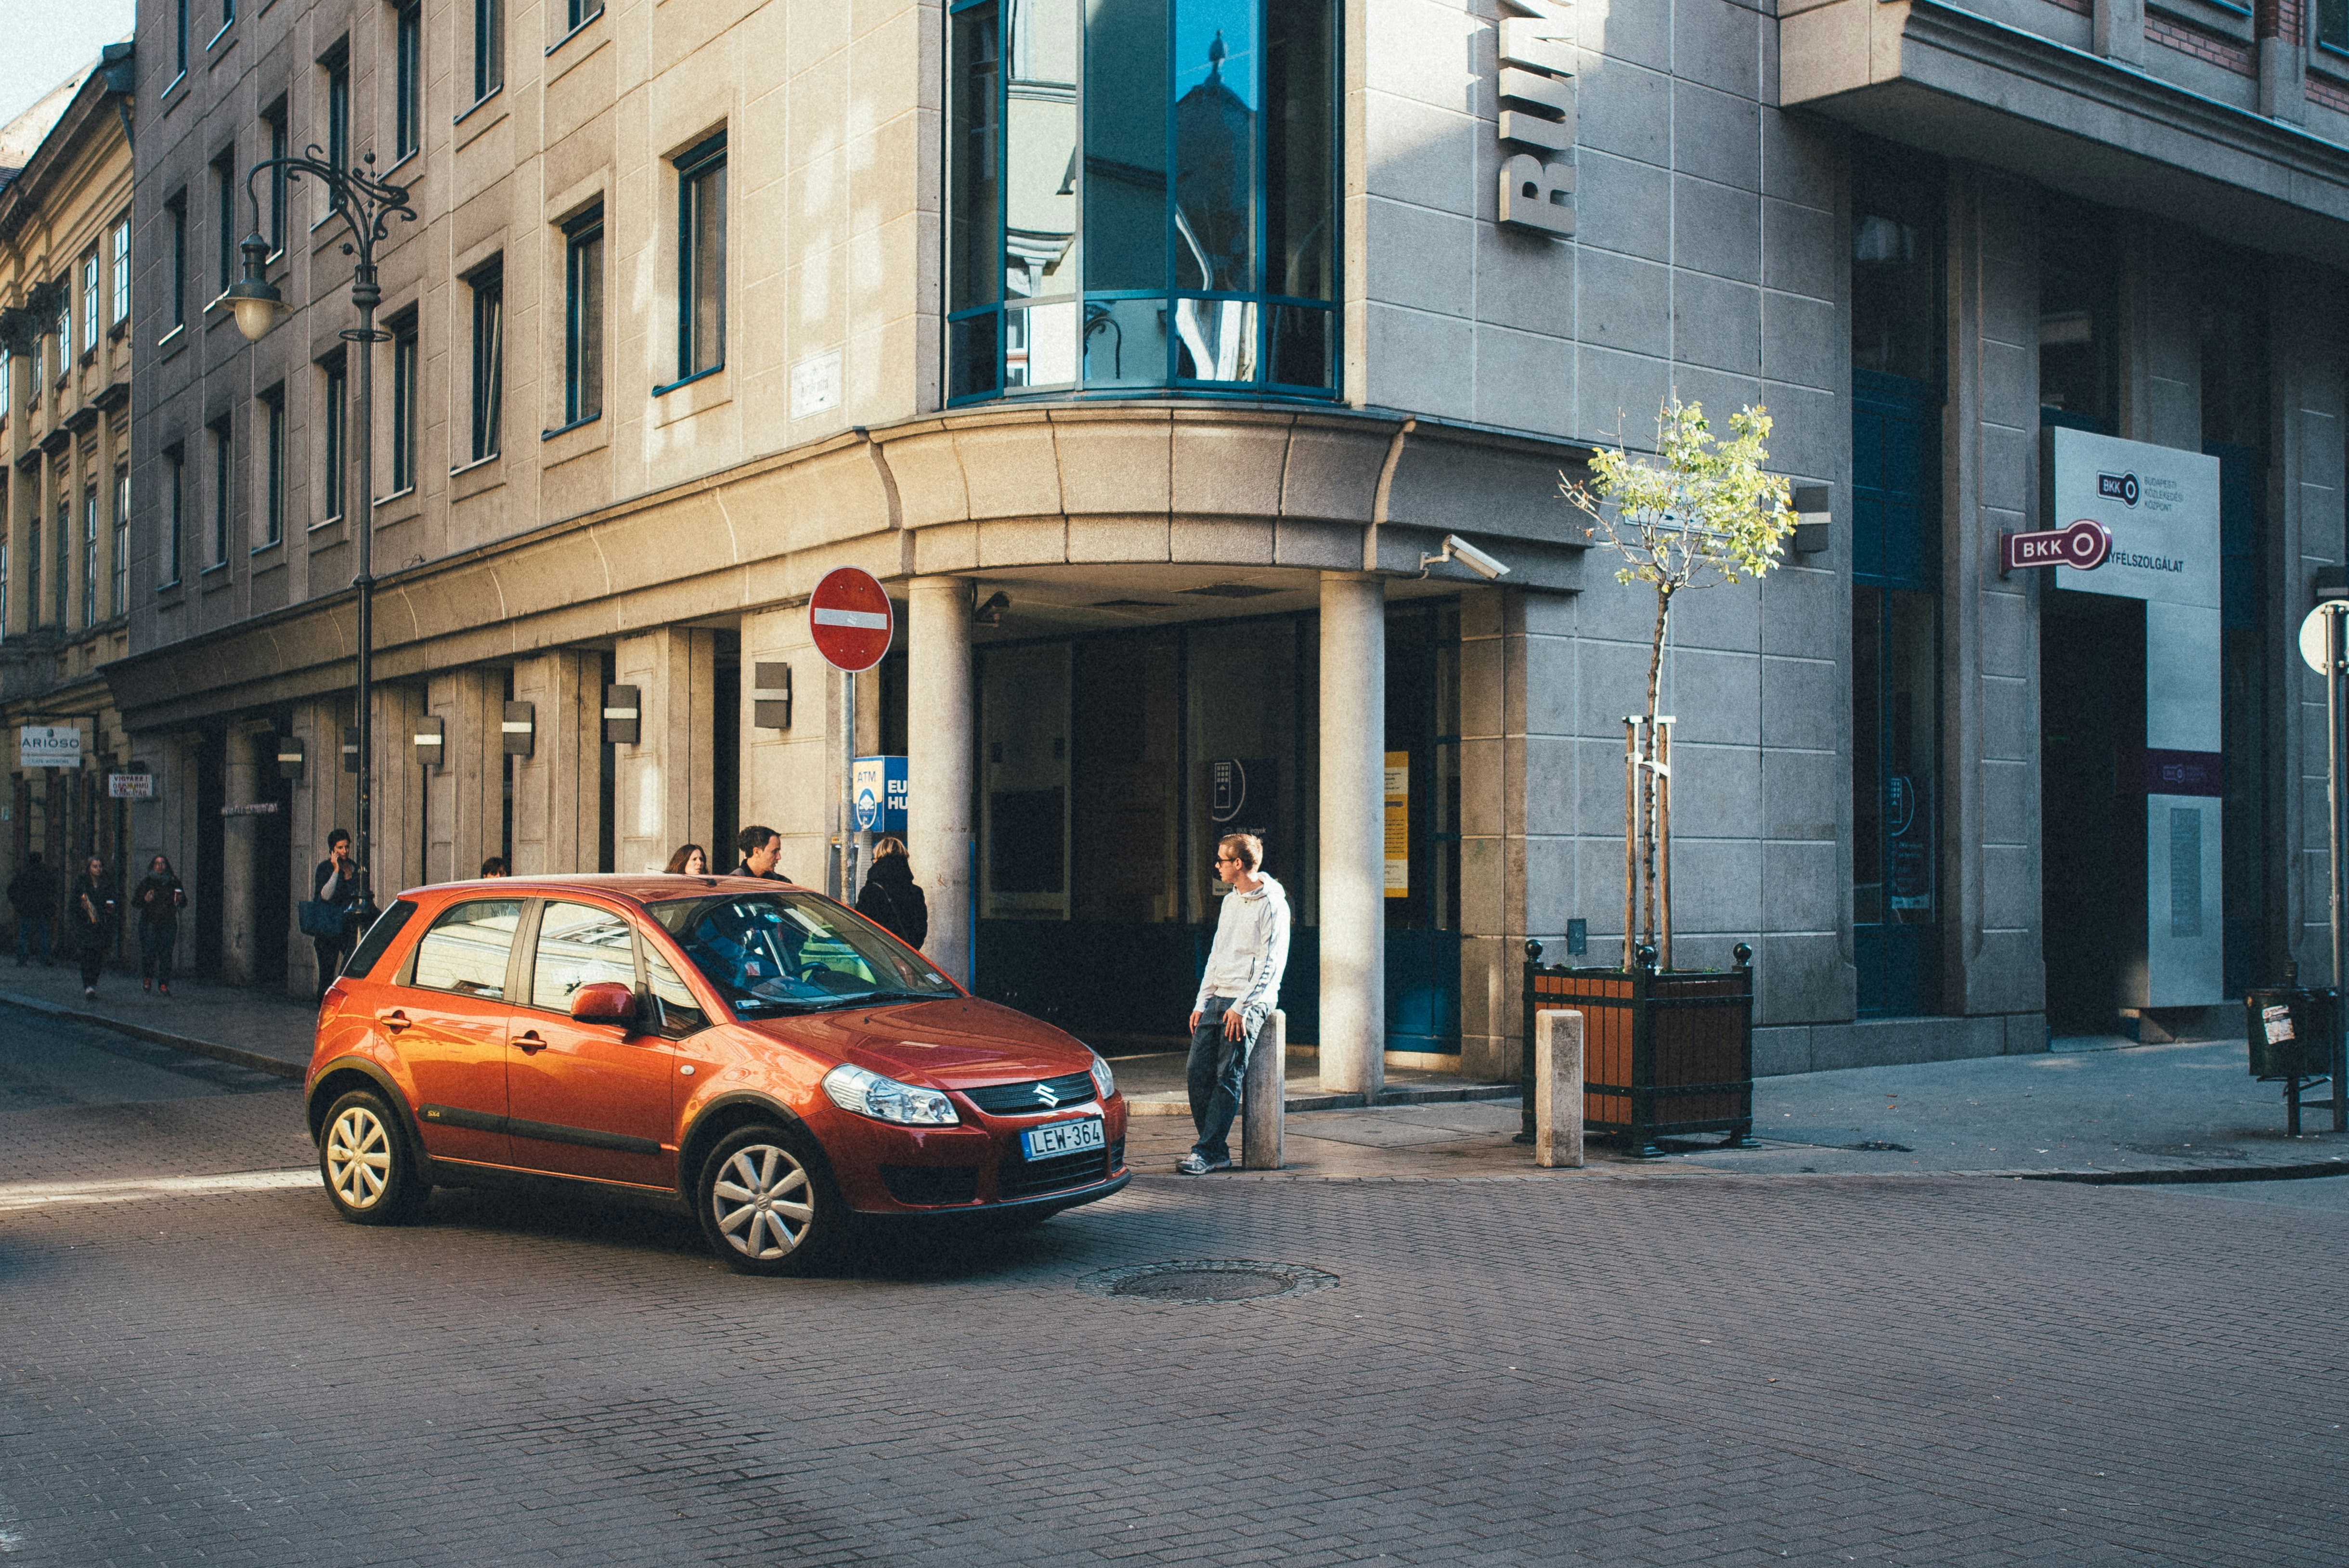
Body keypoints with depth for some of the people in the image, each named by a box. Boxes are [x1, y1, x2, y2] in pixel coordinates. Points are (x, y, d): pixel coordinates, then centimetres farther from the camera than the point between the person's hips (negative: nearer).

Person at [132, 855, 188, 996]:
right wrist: (145, 900, -15)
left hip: (169, 924, 1)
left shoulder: (174, 882, 9)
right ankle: (147, 978, 20)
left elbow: (184, 904, 16)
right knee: (149, 953, -5)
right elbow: (135, 903, 5)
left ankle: (164, 984, 3)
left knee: (166, 955, -4)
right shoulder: (146, 882, 4)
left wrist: (180, 901, -7)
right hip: (150, 924, -1)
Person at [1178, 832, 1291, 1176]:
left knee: (1227, 1076, -14)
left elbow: (1271, 964, -12)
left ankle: (1206, 1151, -14)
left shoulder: (1272, 904, -6)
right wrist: (1202, 1002, 12)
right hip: (1218, 998, 8)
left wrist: (1242, 1006, -18)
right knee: (1198, 1070, -6)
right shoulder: (1230, 901, 19)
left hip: (1252, 1000, -7)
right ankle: (1218, 1151, -3)